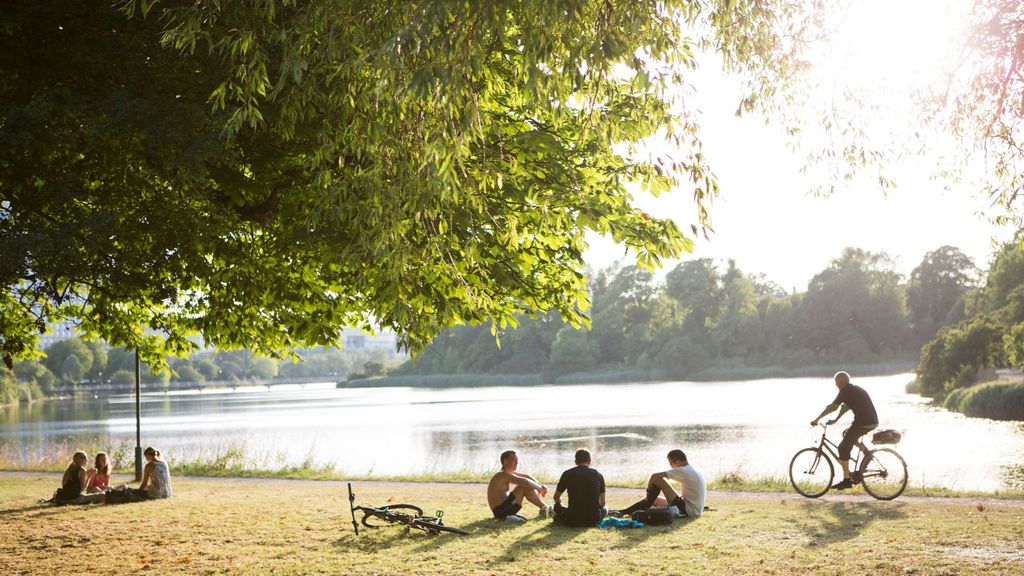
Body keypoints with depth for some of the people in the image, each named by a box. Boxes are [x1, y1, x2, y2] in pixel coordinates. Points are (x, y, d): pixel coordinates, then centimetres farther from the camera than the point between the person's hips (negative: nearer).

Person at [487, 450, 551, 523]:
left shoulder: (508, 473, 14)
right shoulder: (503, 474, -17)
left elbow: (527, 476, 16)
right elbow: (524, 481, -28)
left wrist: (540, 485, 0)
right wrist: (540, 488, -15)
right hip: (500, 511, -10)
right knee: (524, 487, -18)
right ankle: (544, 508, -9)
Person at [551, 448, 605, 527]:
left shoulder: (567, 474, 2)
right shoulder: (598, 475, 3)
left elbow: (556, 498, 14)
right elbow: (602, 503, 9)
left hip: (573, 520, 1)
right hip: (593, 519, -1)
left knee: (557, 506, 30)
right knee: (604, 509, 33)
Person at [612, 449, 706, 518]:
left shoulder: (682, 471, -14)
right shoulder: (696, 472, 14)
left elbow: (654, 476, -17)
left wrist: (649, 490, 0)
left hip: (688, 510, -10)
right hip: (696, 511, 10)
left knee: (659, 480, -12)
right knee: (654, 500, 18)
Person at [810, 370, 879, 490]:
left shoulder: (846, 391, -6)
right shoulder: (856, 389, 22)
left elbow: (832, 407, -10)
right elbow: (846, 407, 29)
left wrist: (817, 419, -6)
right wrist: (835, 420, 30)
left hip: (863, 423, -9)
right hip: (873, 422, 9)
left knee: (843, 448, -4)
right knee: (846, 434, 29)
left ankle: (846, 479, -6)